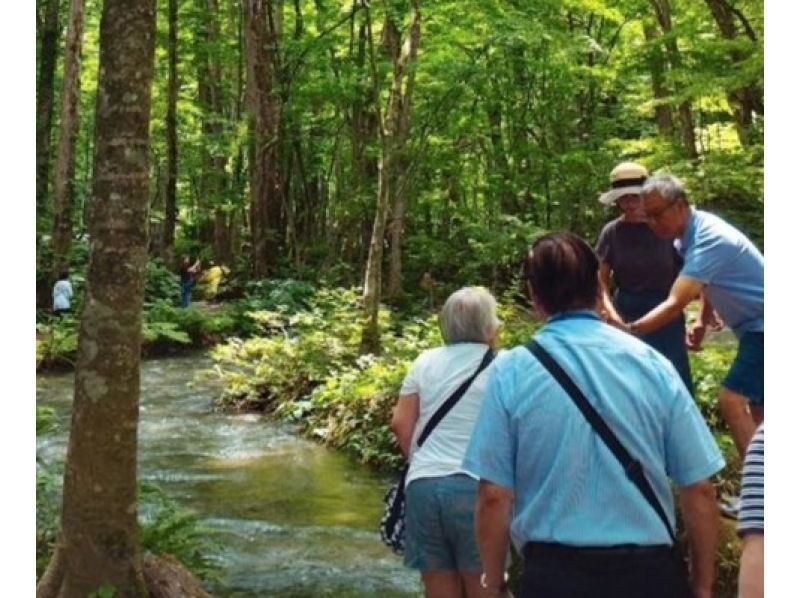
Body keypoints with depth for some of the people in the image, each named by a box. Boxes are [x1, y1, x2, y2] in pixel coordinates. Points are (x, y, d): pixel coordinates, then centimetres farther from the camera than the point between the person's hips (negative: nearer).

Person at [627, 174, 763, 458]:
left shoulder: (709, 239, -28)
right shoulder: (695, 231, 2)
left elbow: (675, 305, -35)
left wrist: (627, 331, -35)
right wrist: (703, 321, 8)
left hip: (763, 326, -10)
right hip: (755, 327, 10)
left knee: (731, 401, -16)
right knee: (756, 408, 15)